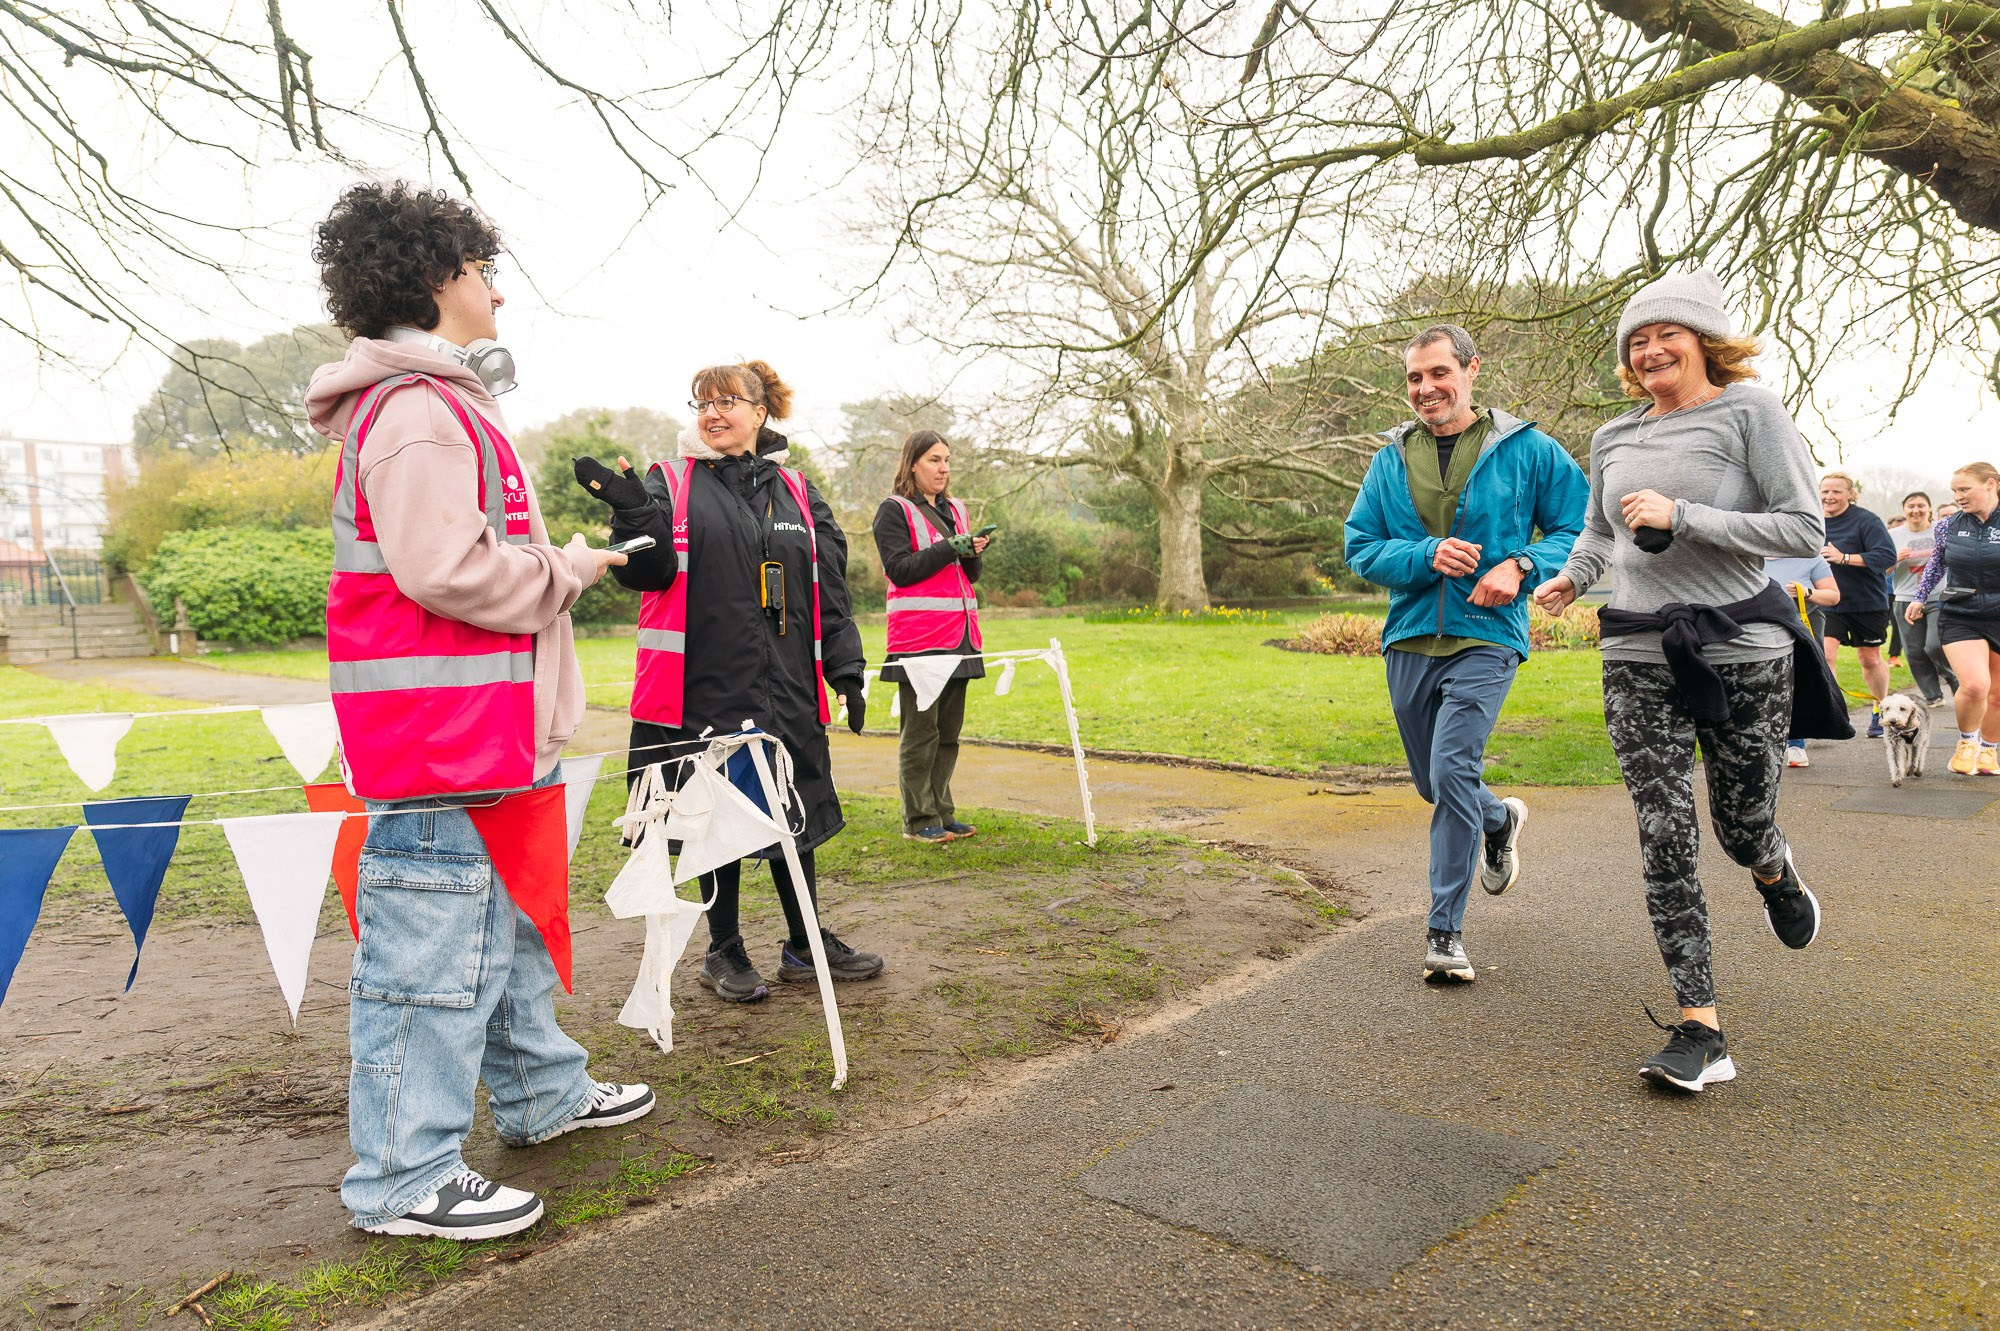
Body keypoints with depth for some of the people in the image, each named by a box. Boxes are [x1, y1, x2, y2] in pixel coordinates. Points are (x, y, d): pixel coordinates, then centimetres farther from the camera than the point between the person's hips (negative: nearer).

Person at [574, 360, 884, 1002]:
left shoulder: (797, 492, 11)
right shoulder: (669, 483, 3)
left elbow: (830, 589, 10)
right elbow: (647, 572, -7)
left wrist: (846, 672, 4)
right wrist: (633, 513, -25)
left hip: (788, 690, 3)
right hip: (706, 688, -2)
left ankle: (806, 944, 26)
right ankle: (725, 952, 23)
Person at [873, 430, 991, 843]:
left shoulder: (955, 510, 18)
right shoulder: (894, 511, -1)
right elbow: (899, 569, -11)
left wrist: (973, 554, -2)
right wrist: (950, 548, -15)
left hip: (959, 636, 7)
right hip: (918, 637, -7)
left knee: (949, 730, 10)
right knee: (921, 730, -4)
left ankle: (942, 813, 17)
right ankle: (919, 820, 3)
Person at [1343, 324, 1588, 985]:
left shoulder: (1527, 450, 0)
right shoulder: (1391, 460, 7)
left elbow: (1577, 529, 3)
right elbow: (1360, 546, 5)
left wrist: (1521, 565, -16)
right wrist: (1426, 555, -13)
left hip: (1485, 638, -4)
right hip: (1409, 640, 5)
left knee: (1453, 772, -17)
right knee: (1432, 782, 16)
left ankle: (1444, 932, -5)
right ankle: (1501, 819, 50)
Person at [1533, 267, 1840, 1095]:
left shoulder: (1750, 411, -5)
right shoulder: (1614, 438, 10)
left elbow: (1805, 530, -11)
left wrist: (1681, 517, -17)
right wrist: (1572, 576, 15)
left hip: (1742, 652, -3)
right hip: (1639, 658, 3)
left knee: (1744, 830, 10)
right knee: (1665, 838, -4)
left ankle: (1776, 875, 51)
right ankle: (1700, 1031, 2)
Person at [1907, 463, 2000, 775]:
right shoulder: (1947, 526, 2)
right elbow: (1936, 564, 19)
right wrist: (1920, 598, 16)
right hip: (1960, 618, 0)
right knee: (1974, 684, -19)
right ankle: (1967, 741, 7)